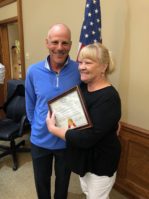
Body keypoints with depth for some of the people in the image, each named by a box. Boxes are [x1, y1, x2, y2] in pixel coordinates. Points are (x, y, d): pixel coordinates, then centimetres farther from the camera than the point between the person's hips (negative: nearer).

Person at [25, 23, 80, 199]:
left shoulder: (79, 70, -17)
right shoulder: (33, 71, -13)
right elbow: (30, 105, 1)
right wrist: (37, 127, 6)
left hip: (67, 140, 0)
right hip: (39, 140, 1)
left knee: (63, 180, 26)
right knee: (41, 181, 25)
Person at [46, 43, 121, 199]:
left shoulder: (108, 98, -29)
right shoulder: (82, 86, -5)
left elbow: (87, 138, -32)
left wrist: (53, 129, -22)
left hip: (101, 161, -7)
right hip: (83, 156, 8)